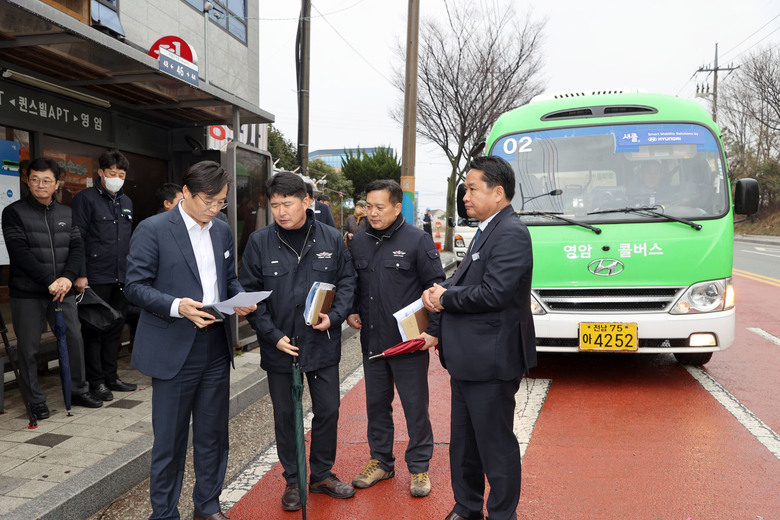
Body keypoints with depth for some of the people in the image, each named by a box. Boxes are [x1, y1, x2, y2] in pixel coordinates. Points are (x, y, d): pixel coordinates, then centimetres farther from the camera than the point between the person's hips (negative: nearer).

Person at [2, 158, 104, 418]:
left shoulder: (66, 213, 11)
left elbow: (77, 248, 6)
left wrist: (67, 277, -11)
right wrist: (49, 281, -18)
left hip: (62, 291, 4)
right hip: (27, 294, -4)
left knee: (74, 340, 7)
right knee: (28, 348, 3)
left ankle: (78, 390, 23)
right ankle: (35, 400, 17)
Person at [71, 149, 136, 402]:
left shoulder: (126, 202, 16)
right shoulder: (86, 198, -5)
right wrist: (80, 274, -16)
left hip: (121, 278, 7)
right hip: (96, 278, -6)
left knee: (115, 328, 12)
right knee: (94, 329, 3)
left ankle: (111, 377, 23)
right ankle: (97, 381, 11)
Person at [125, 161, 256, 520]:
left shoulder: (223, 231, 11)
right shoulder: (152, 230, -7)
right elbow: (136, 286, -9)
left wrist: (241, 300, -3)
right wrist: (177, 306, -24)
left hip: (216, 348, 5)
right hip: (174, 351, -5)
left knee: (213, 435, 15)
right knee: (169, 439, 6)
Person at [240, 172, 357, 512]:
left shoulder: (331, 239, -2)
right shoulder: (259, 242, -6)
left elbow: (347, 281, 5)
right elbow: (250, 293, -4)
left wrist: (334, 316, -11)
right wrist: (273, 335, -12)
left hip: (323, 344, 1)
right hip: (279, 347, -1)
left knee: (328, 411, 12)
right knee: (285, 415, 12)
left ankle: (322, 474, 34)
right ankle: (293, 480, 32)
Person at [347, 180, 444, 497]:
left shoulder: (417, 240, -6)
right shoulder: (359, 243, 10)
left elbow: (436, 286, -6)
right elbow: (351, 285, 21)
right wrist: (350, 313, 5)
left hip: (409, 341, -5)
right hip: (371, 341, 5)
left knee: (415, 406, 4)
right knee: (376, 404, 15)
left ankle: (419, 468, 21)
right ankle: (381, 462, 32)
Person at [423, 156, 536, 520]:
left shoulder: (510, 234, -18)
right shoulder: (486, 231, 15)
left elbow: (494, 293, -27)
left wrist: (446, 297, -14)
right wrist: (441, 291, -3)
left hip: (490, 361, -10)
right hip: (468, 359, 11)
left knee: (496, 445, 5)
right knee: (463, 441, 21)